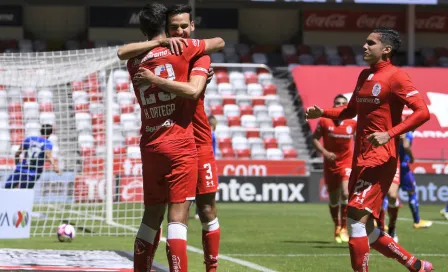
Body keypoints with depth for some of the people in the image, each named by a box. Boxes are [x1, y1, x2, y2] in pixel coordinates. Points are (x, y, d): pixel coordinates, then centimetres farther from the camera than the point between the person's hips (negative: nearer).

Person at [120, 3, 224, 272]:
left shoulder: (134, 63, 10)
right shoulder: (181, 50, -2)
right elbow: (220, 42, 8)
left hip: (150, 147, 5)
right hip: (180, 146, -5)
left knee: (151, 217, 13)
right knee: (178, 217, -9)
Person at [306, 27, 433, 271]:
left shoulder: (395, 77, -9)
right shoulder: (364, 76, 16)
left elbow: (423, 112, -17)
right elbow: (350, 110, 29)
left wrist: (390, 134, -26)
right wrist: (323, 113, 12)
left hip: (380, 159, -9)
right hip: (360, 158, 9)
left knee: (356, 217, -18)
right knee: (366, 231, 10)